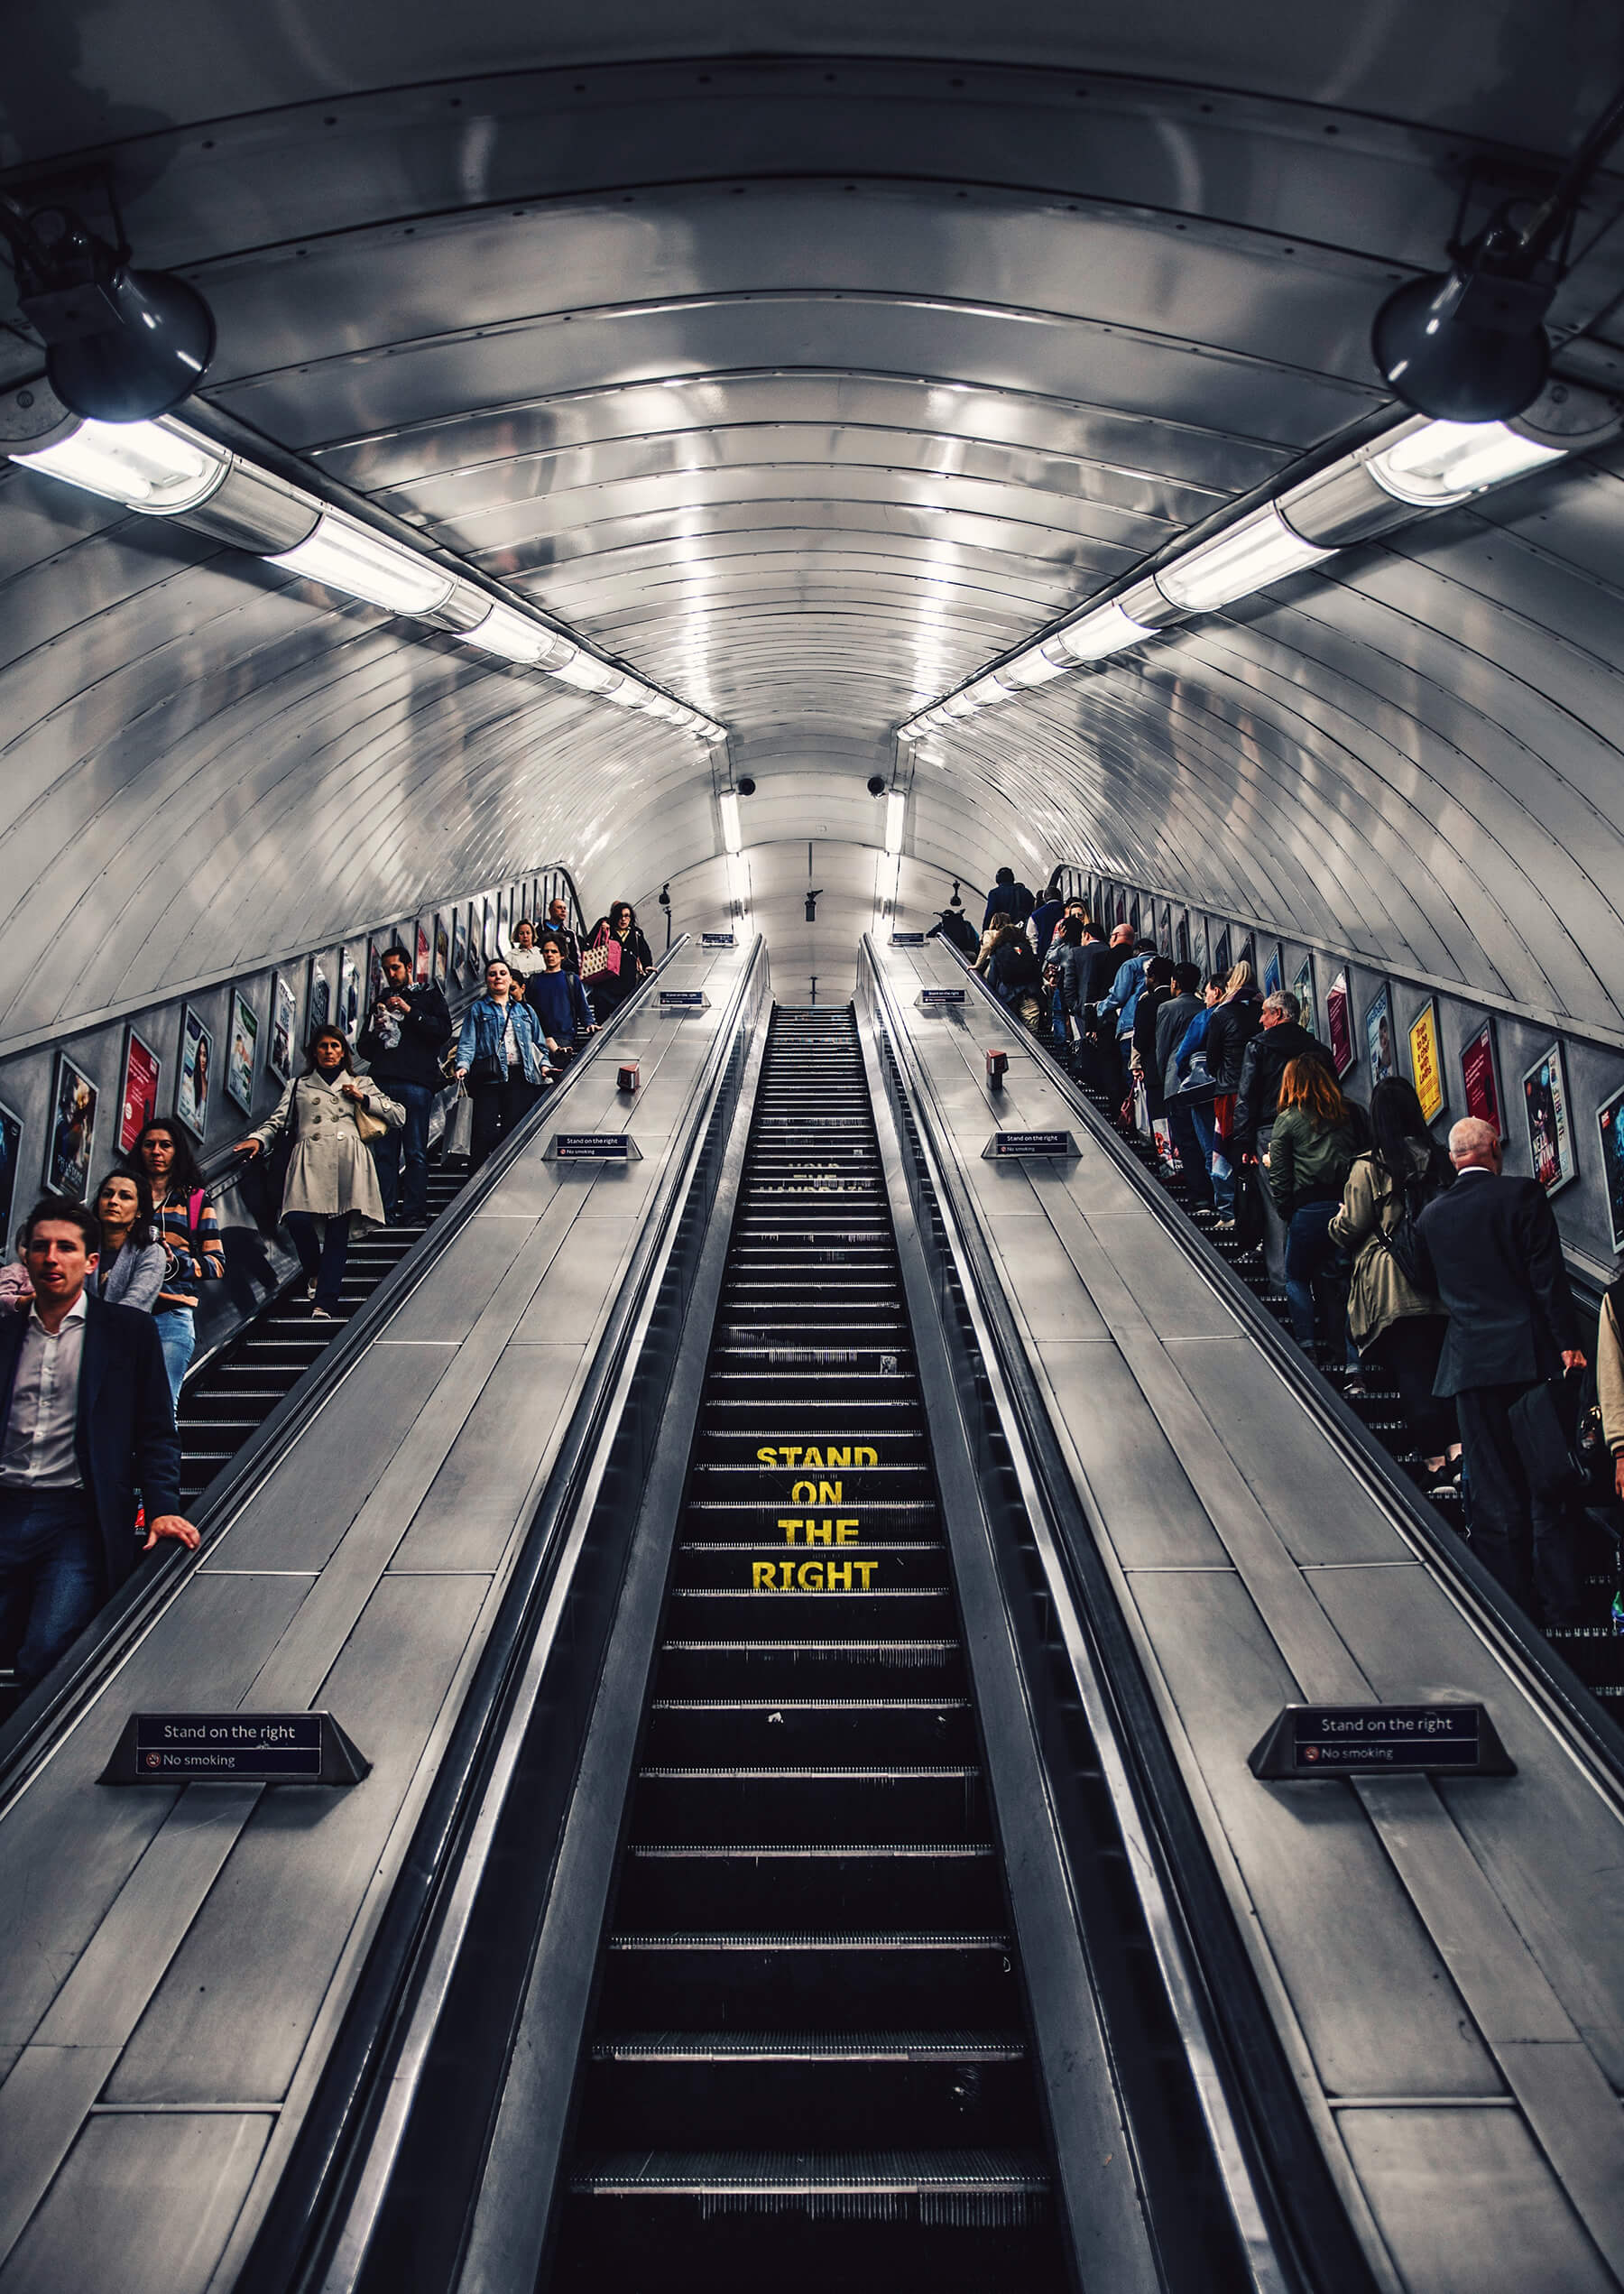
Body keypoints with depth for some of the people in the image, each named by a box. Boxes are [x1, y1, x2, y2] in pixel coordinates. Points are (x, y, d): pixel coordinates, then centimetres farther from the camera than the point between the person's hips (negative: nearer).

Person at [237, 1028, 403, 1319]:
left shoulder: (361, 1084, 26)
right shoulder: (299, 1086, 28)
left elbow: (399, 1115, 20)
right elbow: (278, 1121, 18)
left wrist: (365, 1099, 9)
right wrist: (258, 1139, -2)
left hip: (348, 1159, 0)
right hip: (310, 1159, 1)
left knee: (338, 1230, -13)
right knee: (297, 1219, -22)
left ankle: (324, 1305, -16)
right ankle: (315, 1272, 8)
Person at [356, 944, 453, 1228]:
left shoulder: (428, 996, 13)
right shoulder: (382, 1001, 25)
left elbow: (444, 1031, -4)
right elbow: (363, 1048, 23)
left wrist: (410, 1012, -9)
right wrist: (374, 1032, 2)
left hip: (416, 1083, -4)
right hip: (382, 1084, 4)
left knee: (416, 1152, -7)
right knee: (384, 1152, -1)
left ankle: (414, 1214, -6)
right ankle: (385, 1214, 1)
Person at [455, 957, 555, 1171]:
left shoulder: (525, 1010, 22)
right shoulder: (477, 1009, 13)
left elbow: (539, 1044, 22)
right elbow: (467, 1043, 3)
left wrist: (543, 1064, 3)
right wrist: (463, 1065, -15)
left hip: (521, 1076, 3)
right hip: (489, 1078, -2)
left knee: (515, 1131, -2)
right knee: (485, 1133, -11)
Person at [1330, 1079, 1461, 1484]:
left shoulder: (1368, 1167, -8)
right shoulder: (1440, 1160, 6)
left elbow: (1351, 1230, -5)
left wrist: (1334, 1224, 15)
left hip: (1393, 1290, -4)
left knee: (1412, 1375, -1)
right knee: (1446, 1369, 11)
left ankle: (1435, 1458, -5)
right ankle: (1458, 1446, 3)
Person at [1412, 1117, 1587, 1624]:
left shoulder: (1431, 1215, 5)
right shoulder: (1522, 1194, -5)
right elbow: (1549, 1274, -10)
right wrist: (1568, 1343, -9)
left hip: (1470, 1362, 2)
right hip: (1531, 1354, -2)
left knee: (1493, 1491, 8)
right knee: (1546, 1483, 7)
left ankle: (1513, 1605, 13)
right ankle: (1559, 1602, 12)